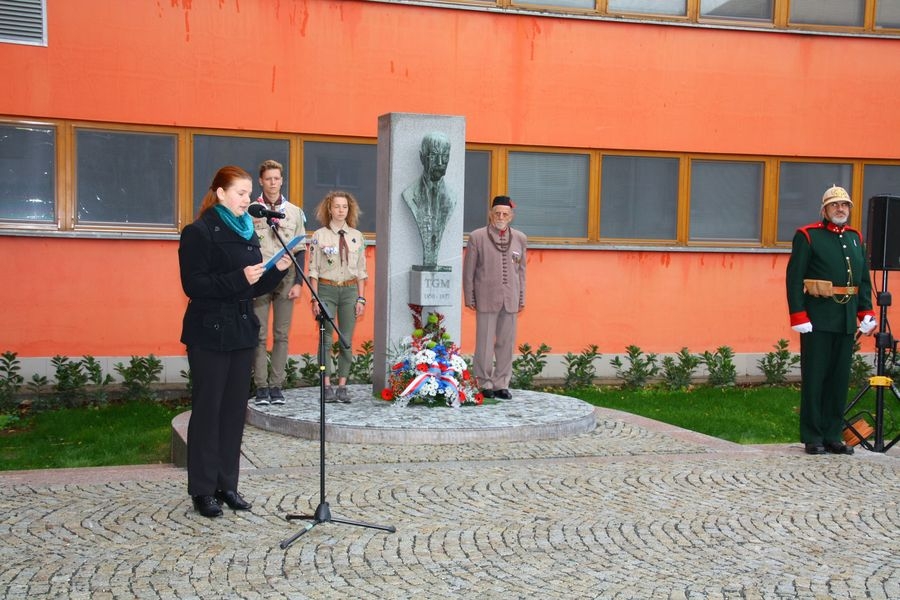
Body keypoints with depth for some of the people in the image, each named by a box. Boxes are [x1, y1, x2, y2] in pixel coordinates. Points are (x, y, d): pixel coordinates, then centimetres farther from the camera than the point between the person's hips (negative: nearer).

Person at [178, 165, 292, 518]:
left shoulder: (248, 233, 13)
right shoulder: (198, 233, -7)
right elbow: (193, 285, -16)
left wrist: (277, 271, -2)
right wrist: (239, 278, -24)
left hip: (241, 331, 7)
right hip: (210, 333, -6)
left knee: (235, 408, 8)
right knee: (207, 410, -1)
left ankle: (227, 484, 16)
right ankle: (203, 490, 6)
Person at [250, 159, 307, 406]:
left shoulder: (294, 212, 9)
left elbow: (300, 250, 8)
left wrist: (298, 282, 1)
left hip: (286, 279, 2)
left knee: (281, 334, 3)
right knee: (259, 334, -1)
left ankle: (276, 385, 7)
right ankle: (261, 386, 3)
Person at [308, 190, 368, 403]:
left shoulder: (357, 236, 8)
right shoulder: (319, 236, 0)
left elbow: (361, 270, 8)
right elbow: (314, 269, -2)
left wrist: (361, 298, 3)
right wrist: (315, 298, -7)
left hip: (350, 290, 2)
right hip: (326, 289, -2)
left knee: (347, 340, 2)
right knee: (326, 338, -3)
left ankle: (342, 386, 8)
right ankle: (327, 386, 2)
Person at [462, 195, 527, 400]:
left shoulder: (520, 239, 9)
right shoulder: (477, 237, -1)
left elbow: (521, 270, 14)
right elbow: (468, 270, 1)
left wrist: (521, 298, 12)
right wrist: (469, 298, -1)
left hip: (510, 300, 3)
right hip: (486, 299, -3)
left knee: (506, 343, 6)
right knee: (485, 343, -1)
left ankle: (501, 384, 15)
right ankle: (485, 383, 10)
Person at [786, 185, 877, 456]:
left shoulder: (855, 237, 15)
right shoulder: (807, 236, -4)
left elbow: (864, 279, 17)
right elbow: (794, 279, -9)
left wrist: (866, 312, 8)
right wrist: (798, 317, -15)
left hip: (847, 320, 6)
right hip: (818, 319, -6)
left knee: (840, 379, 9)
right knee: (814, 378, 0)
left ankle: (833, 436, 18)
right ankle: (812, 438, 8)